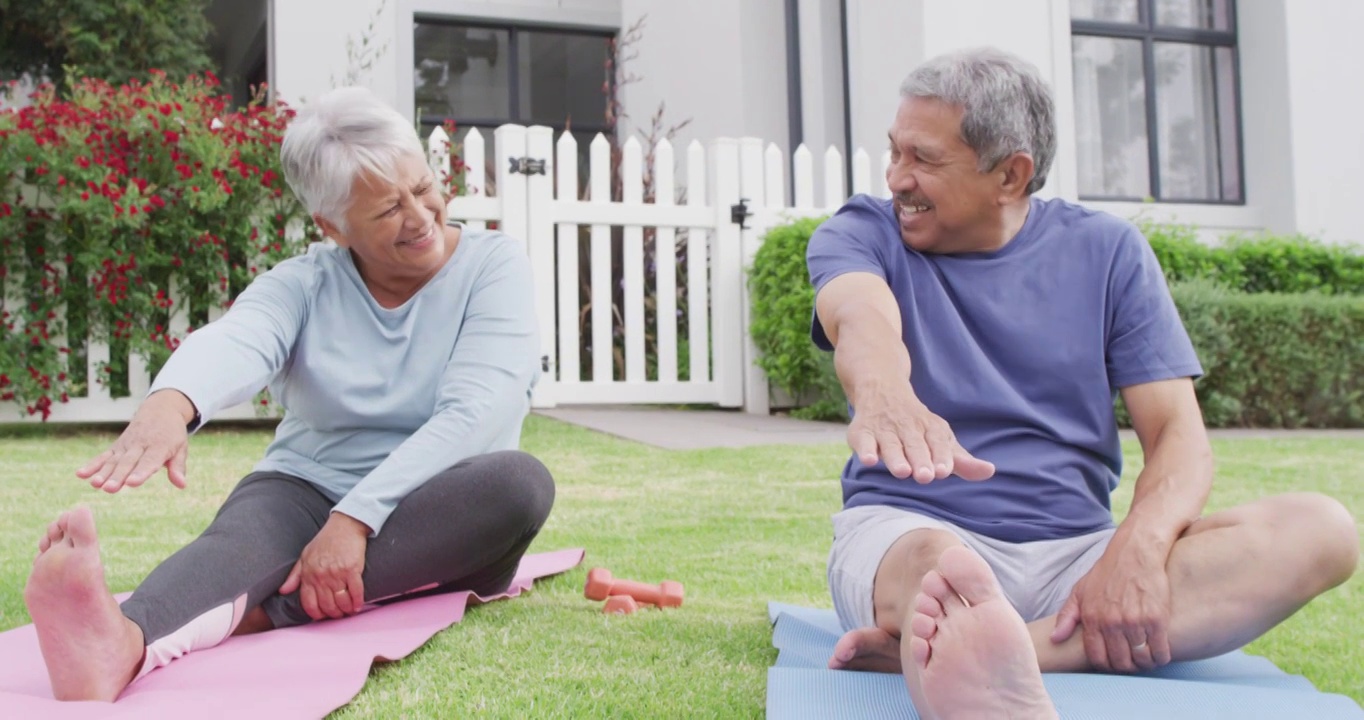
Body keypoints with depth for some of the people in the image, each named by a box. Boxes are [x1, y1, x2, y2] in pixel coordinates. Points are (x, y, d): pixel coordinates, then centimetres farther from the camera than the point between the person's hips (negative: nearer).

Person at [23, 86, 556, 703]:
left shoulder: (493, 265, -3)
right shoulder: (304, 283, 2)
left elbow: (474, 409, -19)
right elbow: (234, 342, -22)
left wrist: (356, 520, -31)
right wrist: (170, 401, -47)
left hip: (435, 520, 0)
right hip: (308, 492, 1)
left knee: (521, 481, -32)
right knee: (244, 531, -32)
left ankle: (258, 612, -40)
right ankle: (120, 643, -66)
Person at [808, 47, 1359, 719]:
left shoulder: (1106, 252, 8)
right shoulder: (861, 233, 3)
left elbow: (1178, 433, 0)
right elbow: (862, 316, -22)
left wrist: (1137, 546, -22)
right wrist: (883, 395, -48)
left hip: (1073, 552, 3)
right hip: (908, 530, -2)